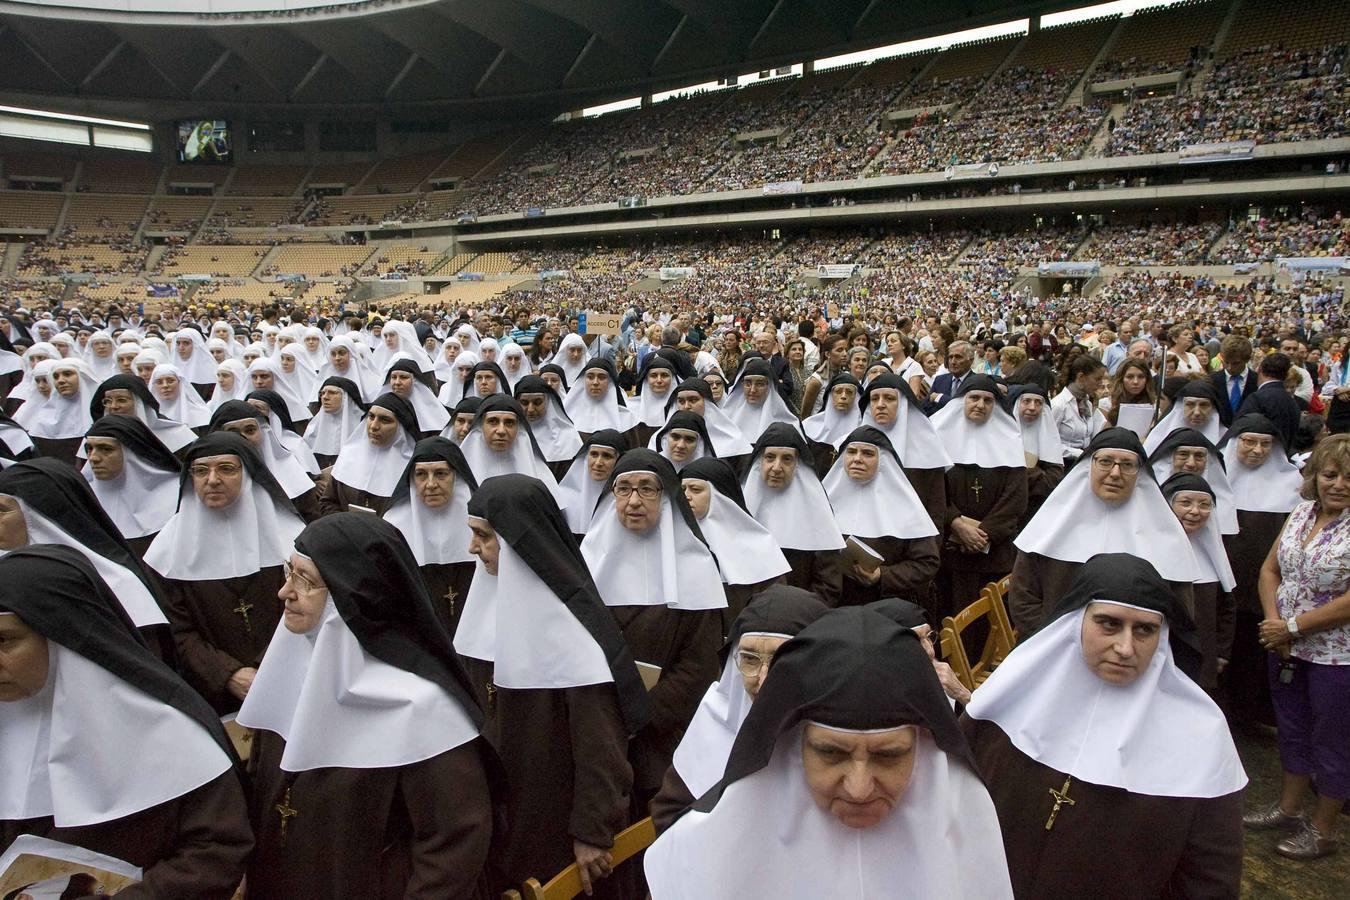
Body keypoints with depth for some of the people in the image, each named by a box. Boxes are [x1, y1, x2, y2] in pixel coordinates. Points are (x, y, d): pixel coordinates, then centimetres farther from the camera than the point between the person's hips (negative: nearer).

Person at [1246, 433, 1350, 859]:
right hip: (1287, 649, 6)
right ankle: (1289, 808, 39)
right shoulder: (1302, 512, 2)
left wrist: (1292, 627, -16)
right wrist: (1273, 621, -7)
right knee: (1292, 729, 20)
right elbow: (1270, 570, 6)